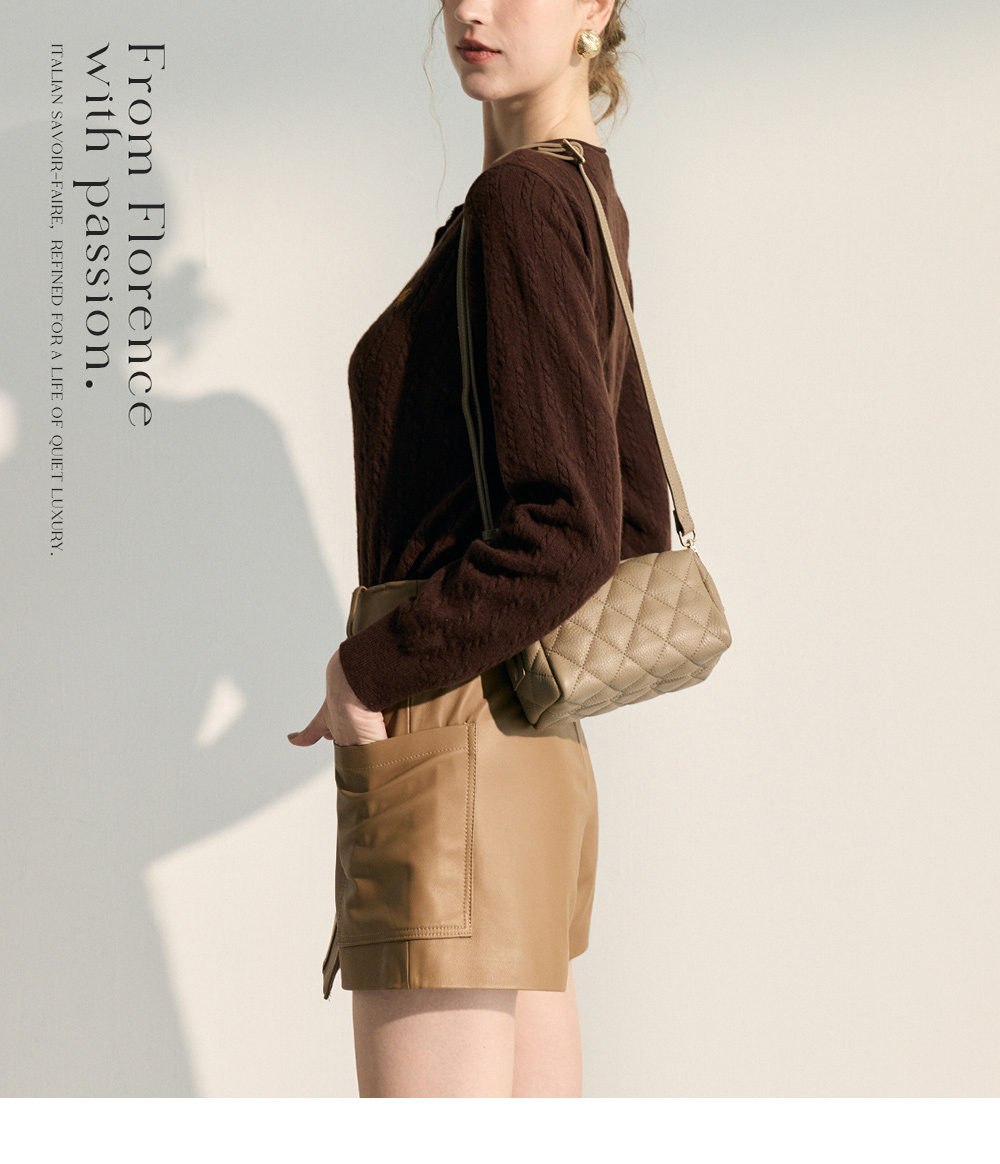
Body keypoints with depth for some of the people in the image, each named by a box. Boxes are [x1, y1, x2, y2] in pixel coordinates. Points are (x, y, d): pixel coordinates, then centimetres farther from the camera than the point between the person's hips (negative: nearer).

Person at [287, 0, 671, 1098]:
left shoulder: (523, 200, -12)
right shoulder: (595, 206, 17)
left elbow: (567, 530, -21)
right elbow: (639, 525, 22)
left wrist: (373, 674, -12)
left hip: (442, 758, -10)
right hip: (535, 757, 10)